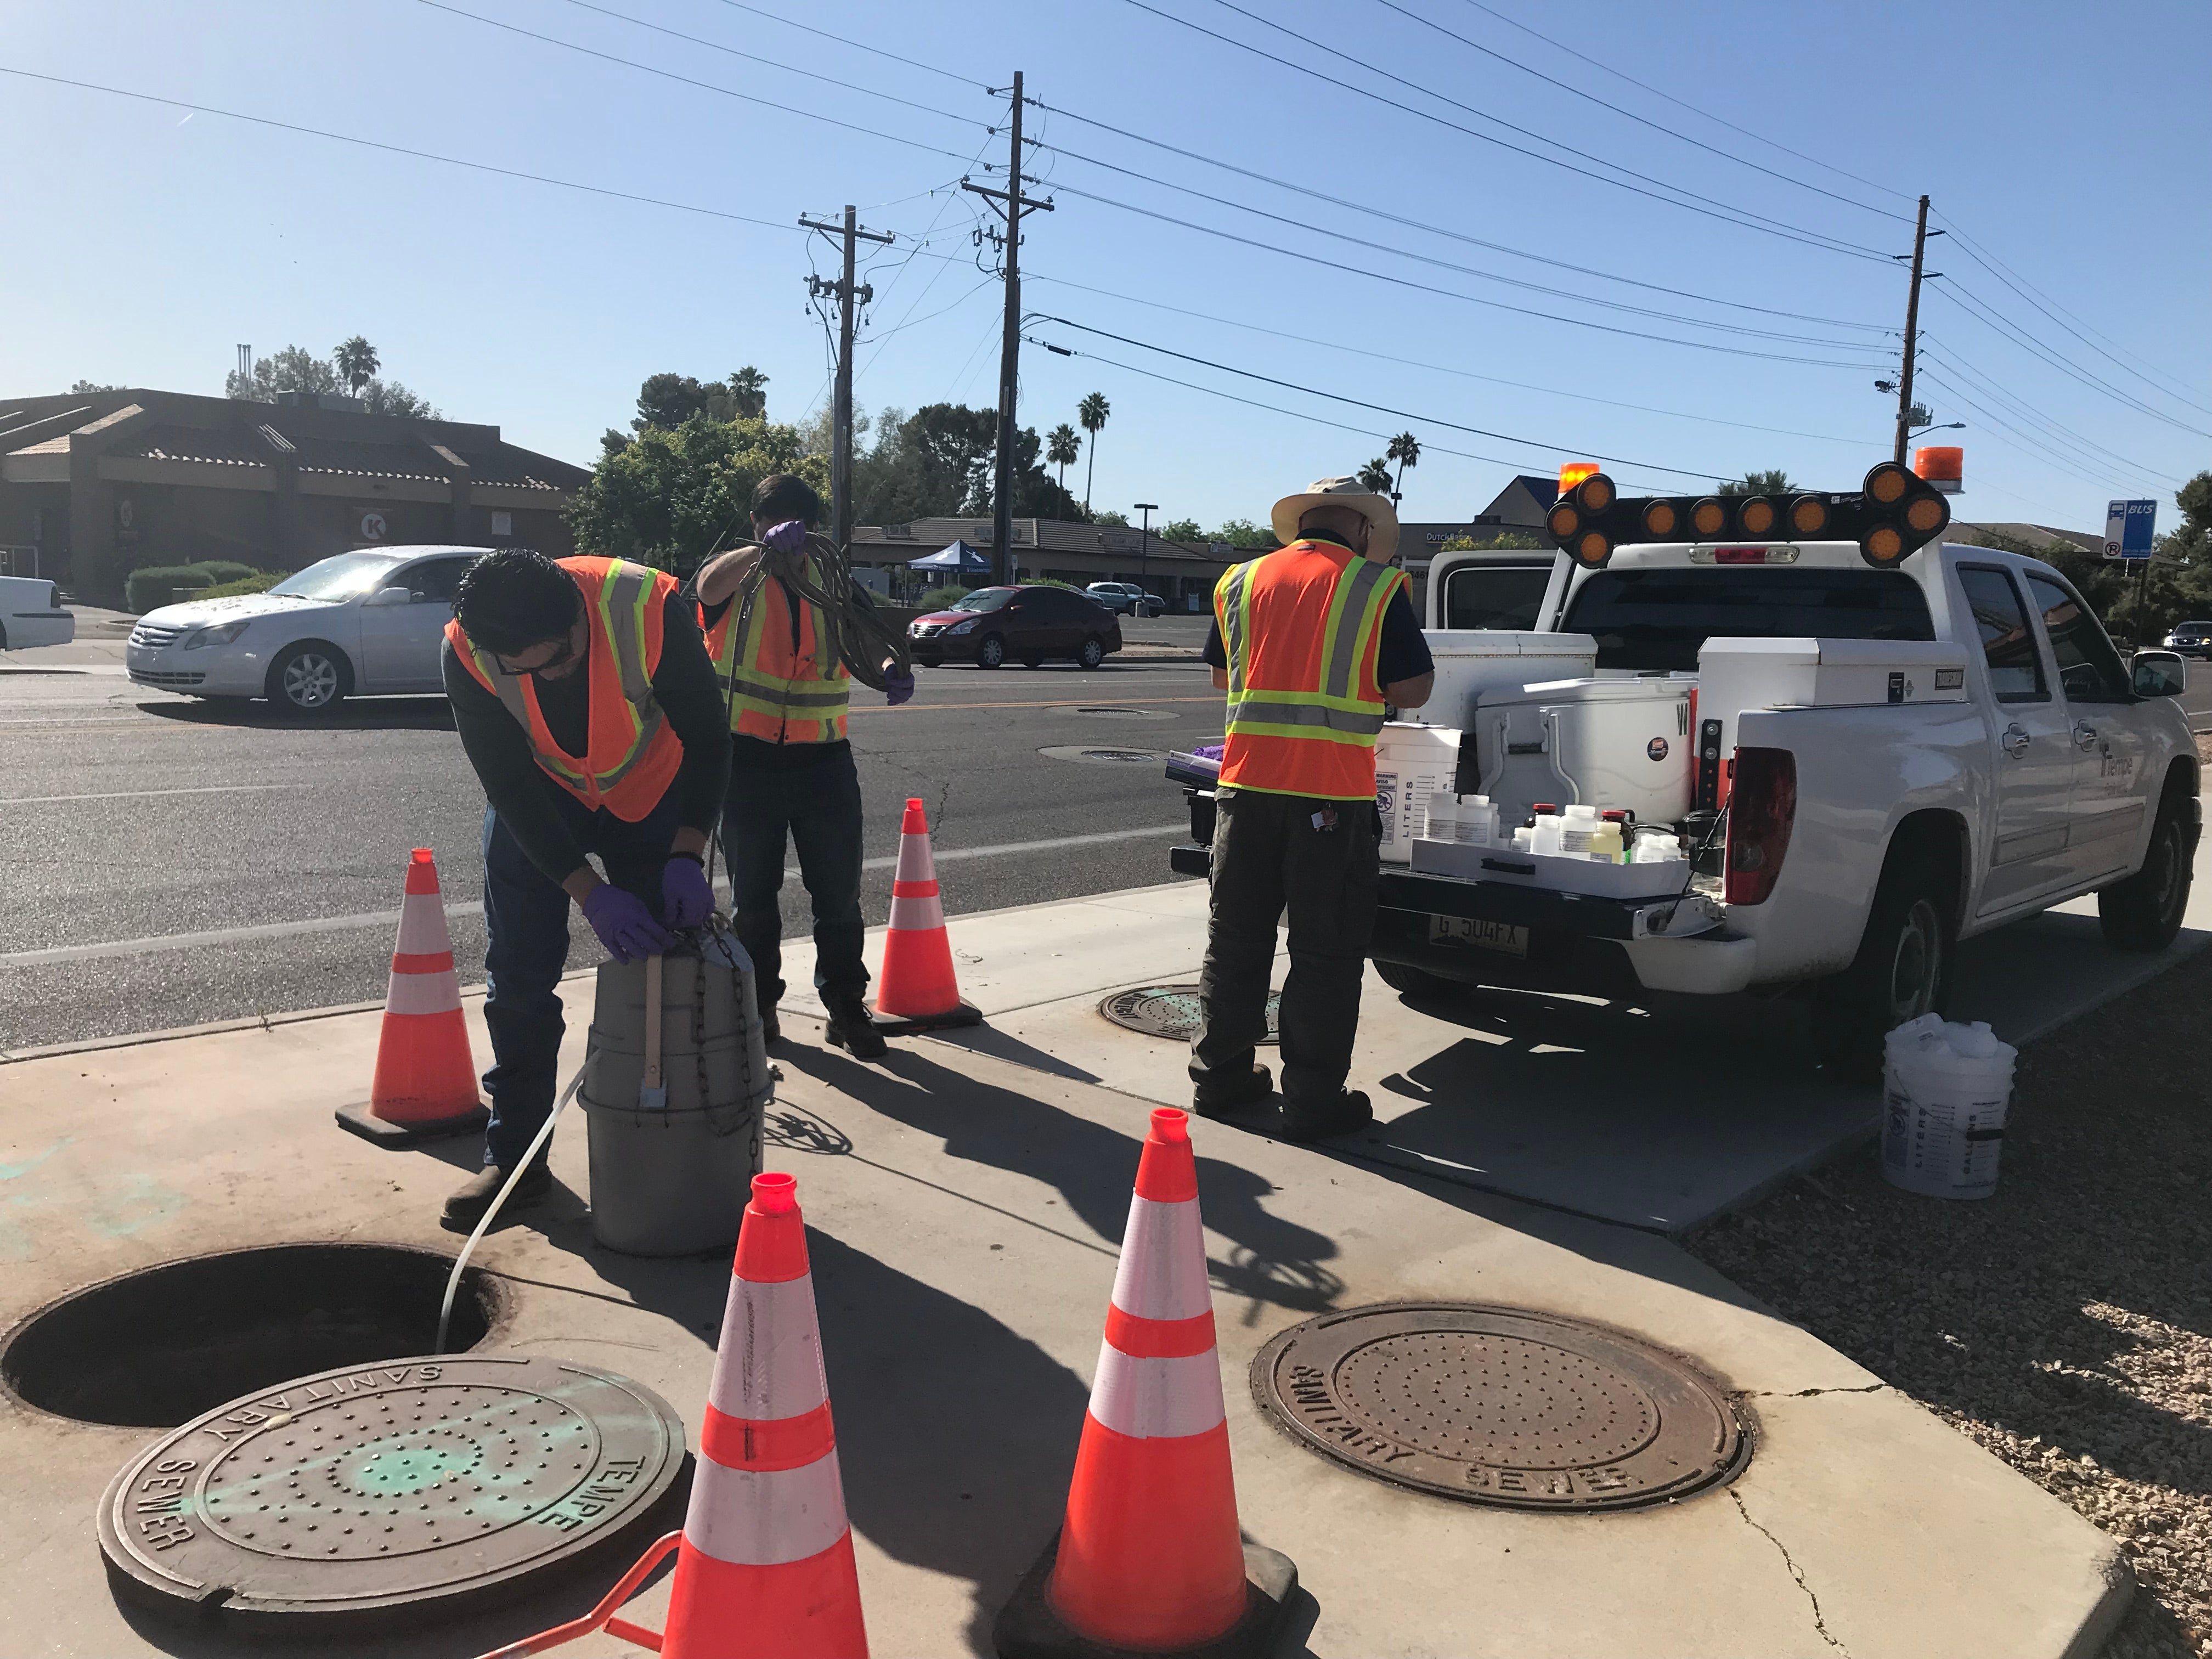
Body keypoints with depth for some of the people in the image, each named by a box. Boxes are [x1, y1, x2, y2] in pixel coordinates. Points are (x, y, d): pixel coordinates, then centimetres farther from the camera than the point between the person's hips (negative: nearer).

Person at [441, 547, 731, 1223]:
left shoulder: (651, 607, -34)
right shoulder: (467, 653, -29)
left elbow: (705, 737, -21)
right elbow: (510, 786, -23)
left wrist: (687, 855, -29)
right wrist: (590, 892, -30)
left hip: (648, 791, -1)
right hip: (536, 798, 1)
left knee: (663, 954, 0)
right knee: (518, 976, 1)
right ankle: (514, 1155, 15)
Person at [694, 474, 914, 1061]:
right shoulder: (735, 578, -1)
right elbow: (711, 582, -25)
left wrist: (894, 674, -21)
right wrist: (767, 549, -44)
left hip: (824, 757, 2)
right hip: (747, 756, -2)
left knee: (839, 892, 4)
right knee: (753, 895, 10)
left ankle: (846, 1005, 16)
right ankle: (758, 1006, 23)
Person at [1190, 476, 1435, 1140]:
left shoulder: (1241, 581, 10)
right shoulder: (1377, 587, -2)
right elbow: (1412, 690, -2)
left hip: (1246, 782, 4)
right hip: (1332, 793, -4)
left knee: (1236, 938, 15)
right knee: (1326, 952, 6)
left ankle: (1220, 1075, 25)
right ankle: (1313, 1101, 11)